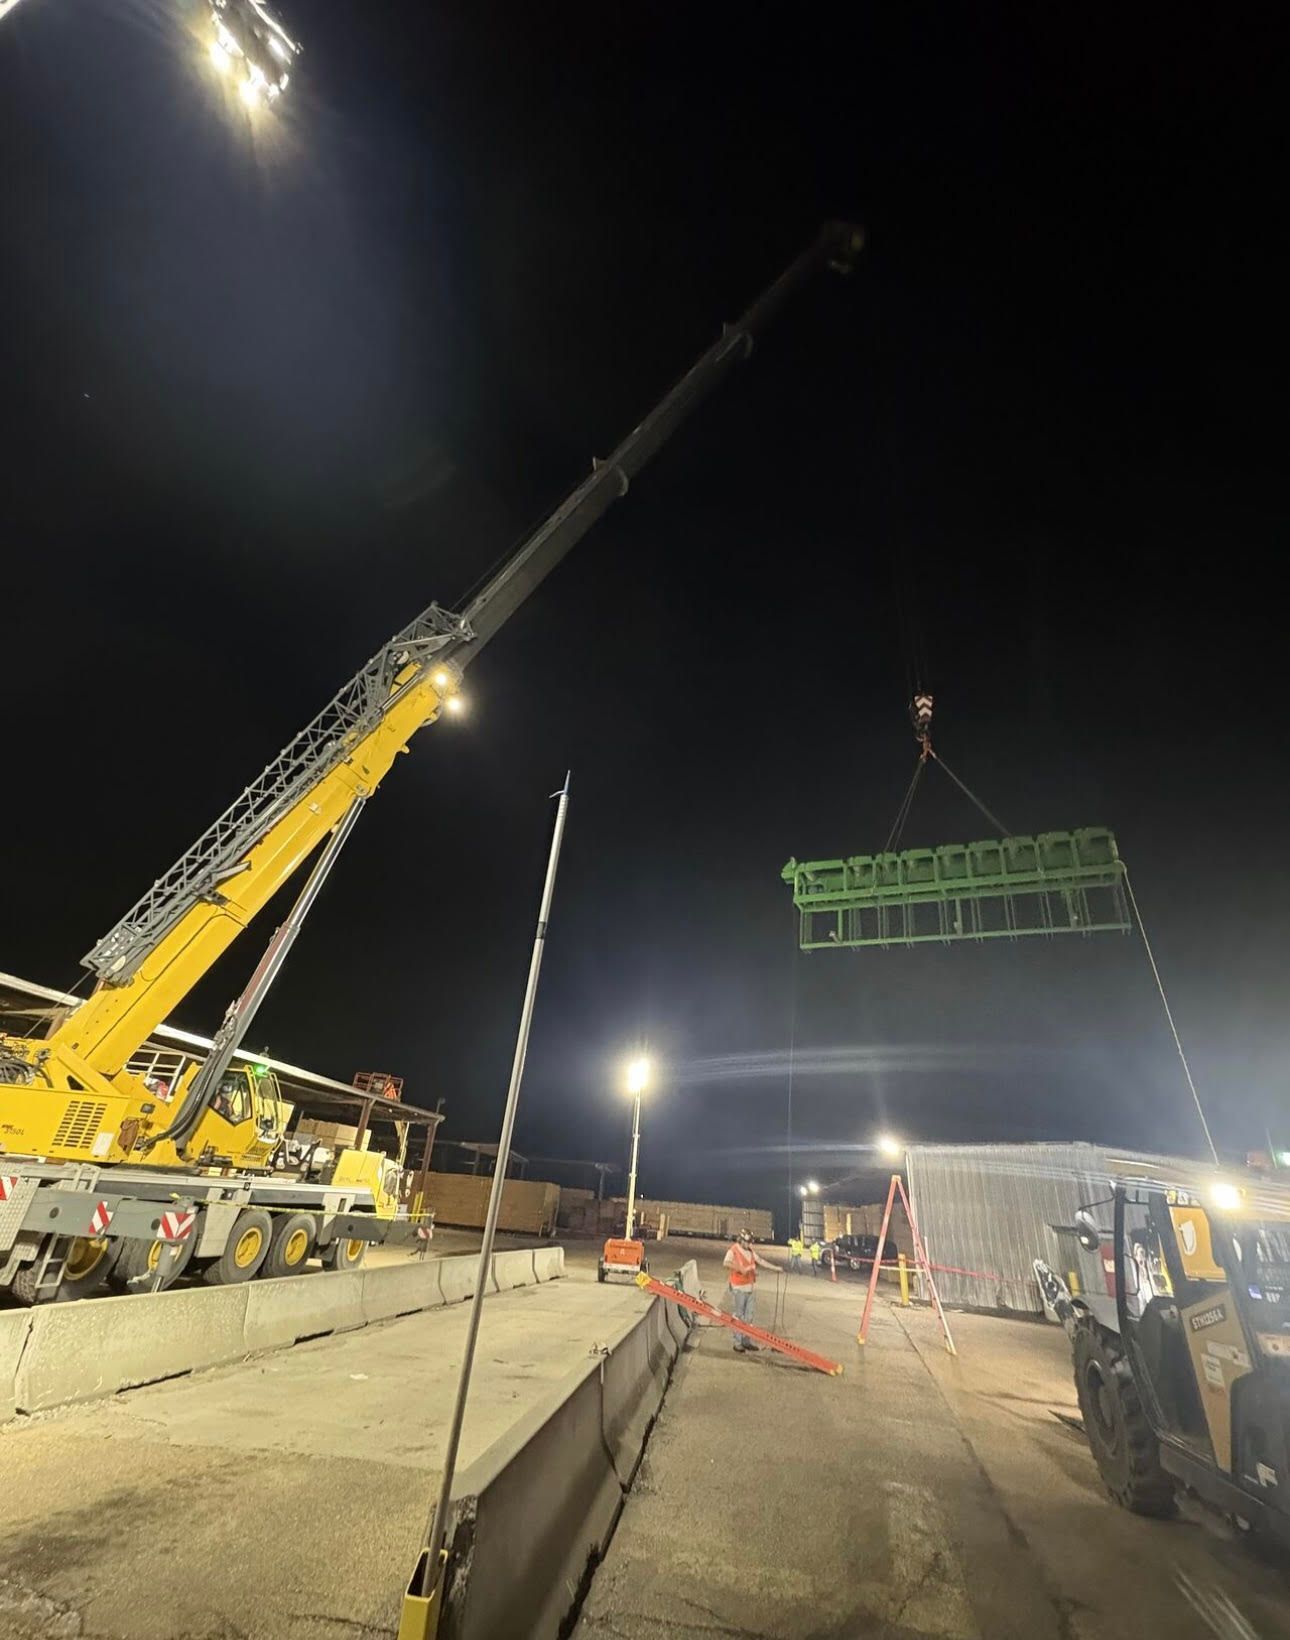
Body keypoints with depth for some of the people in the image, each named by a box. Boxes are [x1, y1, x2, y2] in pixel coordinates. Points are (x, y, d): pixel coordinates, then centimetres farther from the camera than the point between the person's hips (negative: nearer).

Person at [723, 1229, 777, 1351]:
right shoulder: (733, 1250, -15)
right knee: (738, 1317, 0)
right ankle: (738, 1343, 11)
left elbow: (761, 1261, 16)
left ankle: (747, 1341, 26)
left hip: (751, 1287, 7)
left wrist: (775, 1268, 12)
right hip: (739, 1288, -7)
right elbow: (726, 1263, -31)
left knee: (748, 1316, 15)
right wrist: (740, 1269, -38)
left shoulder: (751, 1251, 7)